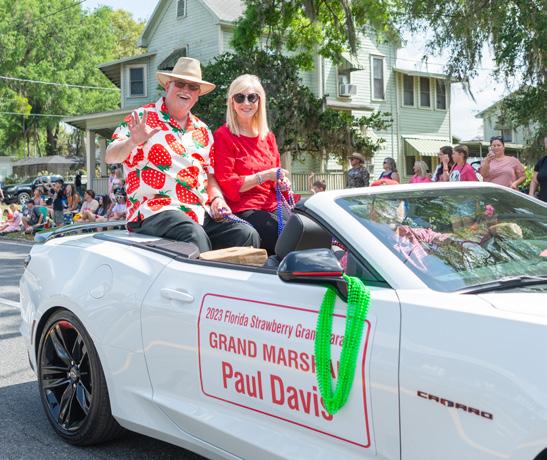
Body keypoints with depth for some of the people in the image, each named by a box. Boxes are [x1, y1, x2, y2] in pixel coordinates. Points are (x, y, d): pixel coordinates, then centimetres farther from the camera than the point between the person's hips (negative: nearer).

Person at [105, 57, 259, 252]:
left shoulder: (202, 130, 22)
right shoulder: (143, 118, 3)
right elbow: (111, 157, -6)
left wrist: (217, 198, 4)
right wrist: (133, 141, -27)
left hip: (201, 213, 6)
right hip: (155, 209, -5)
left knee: (247, 234, -17)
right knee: (196, 237, -35)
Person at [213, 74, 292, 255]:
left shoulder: (268, 136, 18)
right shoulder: (223, 136, -3)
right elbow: (226, 185, -10)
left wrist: (281, 182, 0)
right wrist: (264, 176, -16)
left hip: (272, 207, 6)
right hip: (243, 211, -6)